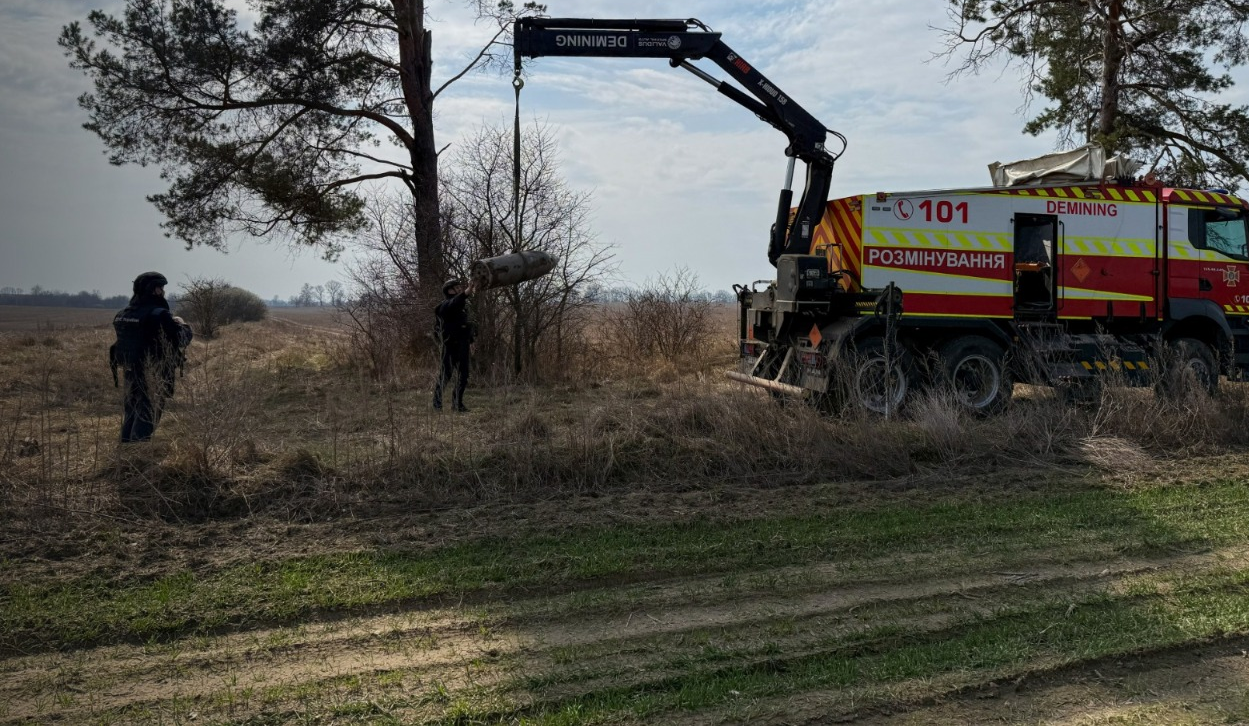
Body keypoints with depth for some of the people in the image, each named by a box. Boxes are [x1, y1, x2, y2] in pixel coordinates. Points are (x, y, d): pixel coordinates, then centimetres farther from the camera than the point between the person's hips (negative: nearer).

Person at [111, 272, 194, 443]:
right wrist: (183, 325, 6)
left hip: (131, 373, 8)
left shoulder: (122, 314, 7)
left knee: (131, 415, 17)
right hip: (153, 377, -8)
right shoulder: (159, 314, -18)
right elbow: (181, 339, -16)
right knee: (147, 417, -4)